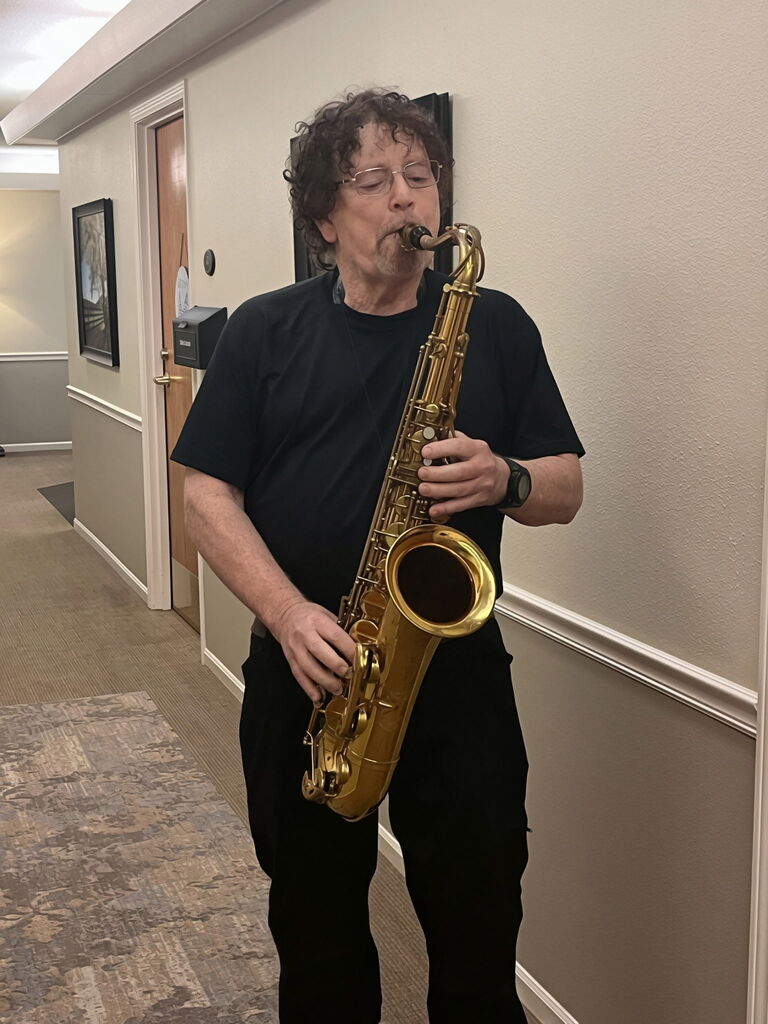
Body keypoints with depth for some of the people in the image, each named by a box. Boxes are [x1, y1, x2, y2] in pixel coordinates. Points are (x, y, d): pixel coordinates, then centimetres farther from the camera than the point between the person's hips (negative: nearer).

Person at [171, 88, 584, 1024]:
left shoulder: (495, 324, 4)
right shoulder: (263, 332, 2)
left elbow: (565, 488, 5)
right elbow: (208, 495, -3)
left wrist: (504, 479, -18)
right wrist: (288, 614, -18)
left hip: (460, 676, 0)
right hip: (304, 677, 0)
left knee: (479, 937, 8)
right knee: (314, 929, 16)